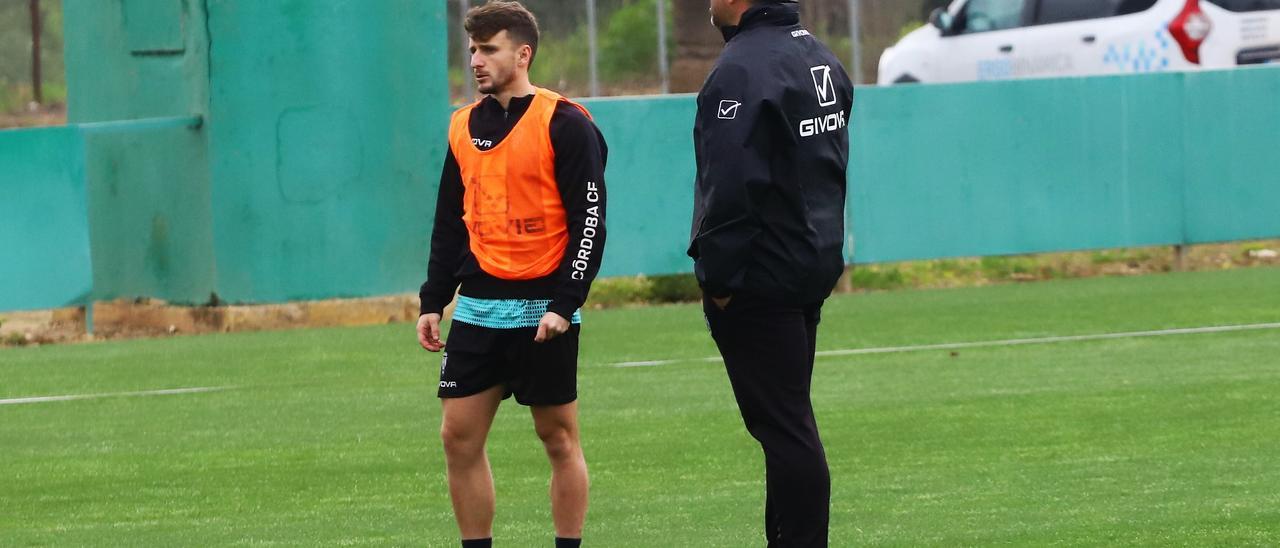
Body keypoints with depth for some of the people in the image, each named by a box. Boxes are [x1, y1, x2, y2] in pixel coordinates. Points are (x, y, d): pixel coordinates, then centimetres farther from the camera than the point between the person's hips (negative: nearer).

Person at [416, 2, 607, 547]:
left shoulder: (565, 124, -8)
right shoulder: (464, 127, 11)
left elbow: (589, 220, -10)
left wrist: (564, 304, -17)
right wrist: (432, 303, 12)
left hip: (542, 311, -6)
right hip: (478, 310, 6)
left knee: (559, 438, 1)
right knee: (459, 436, 2)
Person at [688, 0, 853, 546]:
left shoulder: (742, 69, -19)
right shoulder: (819, 57, 13)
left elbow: (731, 186, -23)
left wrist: (716, 276, -17)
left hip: (759, 276, -10)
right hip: (816, 265, 10)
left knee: (783, 424, -7)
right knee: (789, 421, 16)